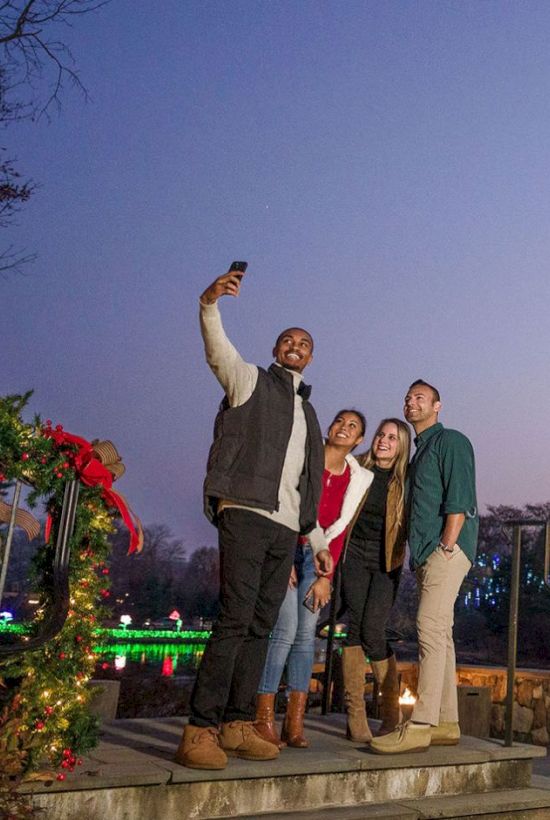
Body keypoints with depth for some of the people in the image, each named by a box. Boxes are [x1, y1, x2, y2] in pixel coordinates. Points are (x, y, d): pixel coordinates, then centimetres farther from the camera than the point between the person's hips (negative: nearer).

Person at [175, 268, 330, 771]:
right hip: (245, 515, -6)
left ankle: (238, 725, 9)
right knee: (235, 620, -14)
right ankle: (200, 730, -11)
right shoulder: (251, 381, 11)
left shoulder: (308, 414, 27)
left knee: (261, 627, 4)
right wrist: (210, 301, -28)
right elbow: (217, 350, -9)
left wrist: (318, 541, 23)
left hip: (286, 529, 7)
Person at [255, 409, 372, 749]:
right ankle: (264, 720, -7)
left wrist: (325, 576, -4)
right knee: (286, 629, -13)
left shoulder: (359, 477, 3)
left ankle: (295, 723, 4)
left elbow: (339, 529, 2)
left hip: (317, 554, 4)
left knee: (307, 633, -2)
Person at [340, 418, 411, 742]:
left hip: (386, 561, -2)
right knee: (356, 627, -8)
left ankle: (392, 712, 7)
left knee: (372, 633, -11)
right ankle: (356, 713, -1)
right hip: (355, 554, 2)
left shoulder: (406, 479, -2)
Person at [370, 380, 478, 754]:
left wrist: (447, 546, -19)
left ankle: (421, 725, -21)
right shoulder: (419, 451, 25)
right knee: (440, 633, 9)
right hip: (425, 552, 10)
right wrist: (420, 555, 17)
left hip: (447, 546, -10)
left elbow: (458, 499, -13)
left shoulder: (451, 441, -2)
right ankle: (446, 724, 14)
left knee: (431, 628, -18)